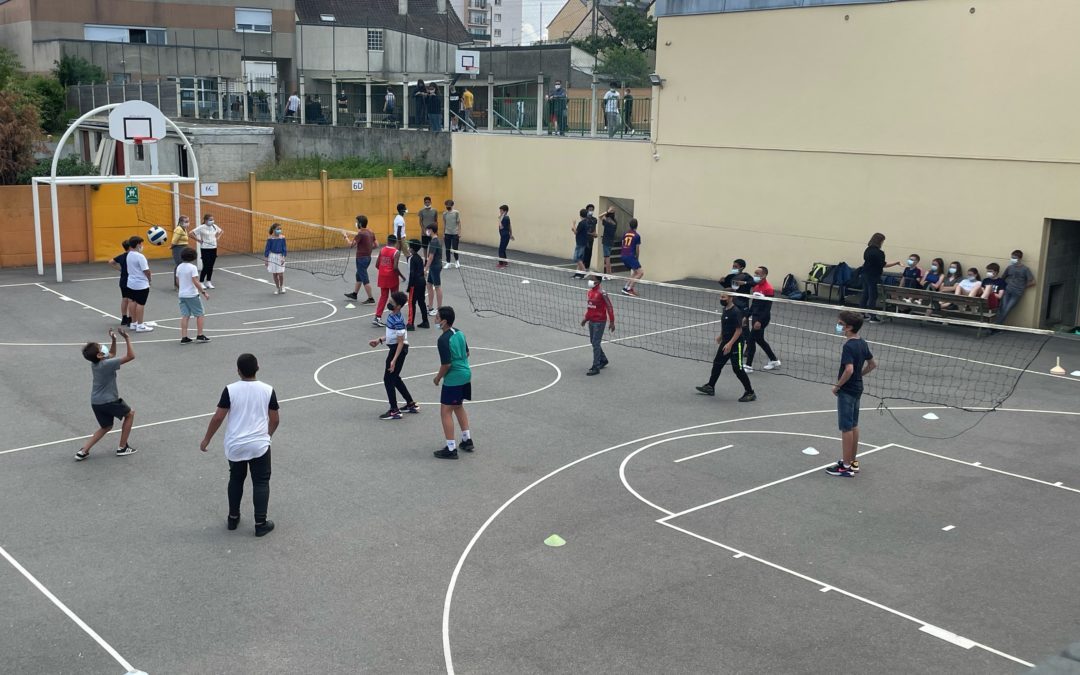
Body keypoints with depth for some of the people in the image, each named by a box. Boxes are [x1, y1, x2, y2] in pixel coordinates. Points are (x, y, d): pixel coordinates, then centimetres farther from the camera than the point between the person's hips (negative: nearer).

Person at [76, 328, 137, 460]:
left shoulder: (95, 362, 2)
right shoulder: (106, 364, -22)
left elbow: (112, 355, 23)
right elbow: (131, 356, -23)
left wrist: (113, 340, 11)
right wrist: (127, 339, -19)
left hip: (96, 402, 8)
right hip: (108, 401, -8)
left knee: (106, 427, 22)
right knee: (130, 414, 17)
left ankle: (83, 451, 10)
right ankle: (122, 448, 18)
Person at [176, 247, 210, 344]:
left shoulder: (179, 267, 5)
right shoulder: (193, 267, -15)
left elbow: (177, 281, 14)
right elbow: (195, 282, -21)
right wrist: (204, 292, -16)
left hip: (182, 295, 6)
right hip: (192, 295, -6)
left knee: (185, 316, 7)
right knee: (199, 314, 8)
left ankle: (184, 337, 4)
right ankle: (199, 335, 9)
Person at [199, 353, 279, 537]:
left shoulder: (230, 390, -10)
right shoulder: (268, 390, -6)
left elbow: (218, 417, -7)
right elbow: (275, 419, 1)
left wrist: (206, 439, 6)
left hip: (235, 446, 1)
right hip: (259, 445, -1)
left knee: (236, 480, 20)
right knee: (261, 482, 9)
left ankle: (233, 518, 29)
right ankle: (260, 524, 8)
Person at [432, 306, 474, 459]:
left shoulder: (443, 339, -21)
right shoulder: (459, 333, 5)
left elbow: (446, 364, -22)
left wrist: (438, 377, -6)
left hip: (453, 379, -9)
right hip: (466, 374, 9)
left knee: (446, 412, 0)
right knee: (458, 407, 25)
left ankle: (451, 449, 2)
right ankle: (467, 440, 33)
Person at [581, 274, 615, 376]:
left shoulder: (601, 293, -16)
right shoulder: (590, 291, 7)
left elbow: (609, 307, -13)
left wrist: (611, 322, -14)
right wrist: (586, 318, 21)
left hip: (599, 322, -8)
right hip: (591, 321, 8)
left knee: (596, 344, -7)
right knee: (593, 342, 17)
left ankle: (595, 368, -2)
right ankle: (603, 360, 37)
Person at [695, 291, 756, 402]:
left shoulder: (736, 312, -21)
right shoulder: (725, 310, 5)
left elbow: (739, 330, -22)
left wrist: (730, 344, -27)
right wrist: (721, 335, 26)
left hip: (736, 344, -9)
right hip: (726, 342, 9)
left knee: (737, 369, -5)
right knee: (717, 363, 15)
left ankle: (750, 393, 5)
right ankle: (710, 387, 29)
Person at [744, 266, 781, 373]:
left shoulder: (768, 289, -17)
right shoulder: (756, 287, 9)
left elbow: (767, 308, -20)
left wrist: (760, 321, -24)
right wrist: (748, 316, 16)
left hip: (762, 319, -9)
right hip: (755, 317, 9)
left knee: (751, 340, -6)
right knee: (759, 340, 17)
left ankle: (748, 366, 2)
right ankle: (774, 361, 30)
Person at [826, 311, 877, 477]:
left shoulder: (848, 346, -22)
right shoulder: (862, 343, 6)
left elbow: (849, 370, -31)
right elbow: (873, 364, 16)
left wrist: (837, 386, -19)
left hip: (847, 390, -9)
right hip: (857, 388, 9)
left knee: (846, 428, -1)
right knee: (853, 425, 17)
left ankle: (846, 466, 6)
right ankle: (853, 461, 27)